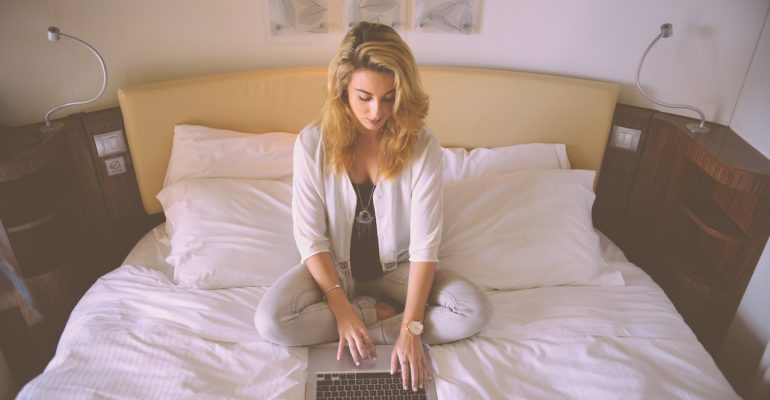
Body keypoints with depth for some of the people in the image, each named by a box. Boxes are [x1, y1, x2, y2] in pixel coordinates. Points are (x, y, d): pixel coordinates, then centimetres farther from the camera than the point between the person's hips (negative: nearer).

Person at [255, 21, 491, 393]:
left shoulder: (421, 146, -19)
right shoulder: (312, 142, -18)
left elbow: (425, 243, -20)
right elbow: (310, 237, -14)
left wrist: (411, 329, -25)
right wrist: (343, 309, -21)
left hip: (396, 265, 0)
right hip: (334, 265, 1)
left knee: (475, 311, -21)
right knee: (270, 322, -25)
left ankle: (365, 328, -12)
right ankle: (376, 311, -5)